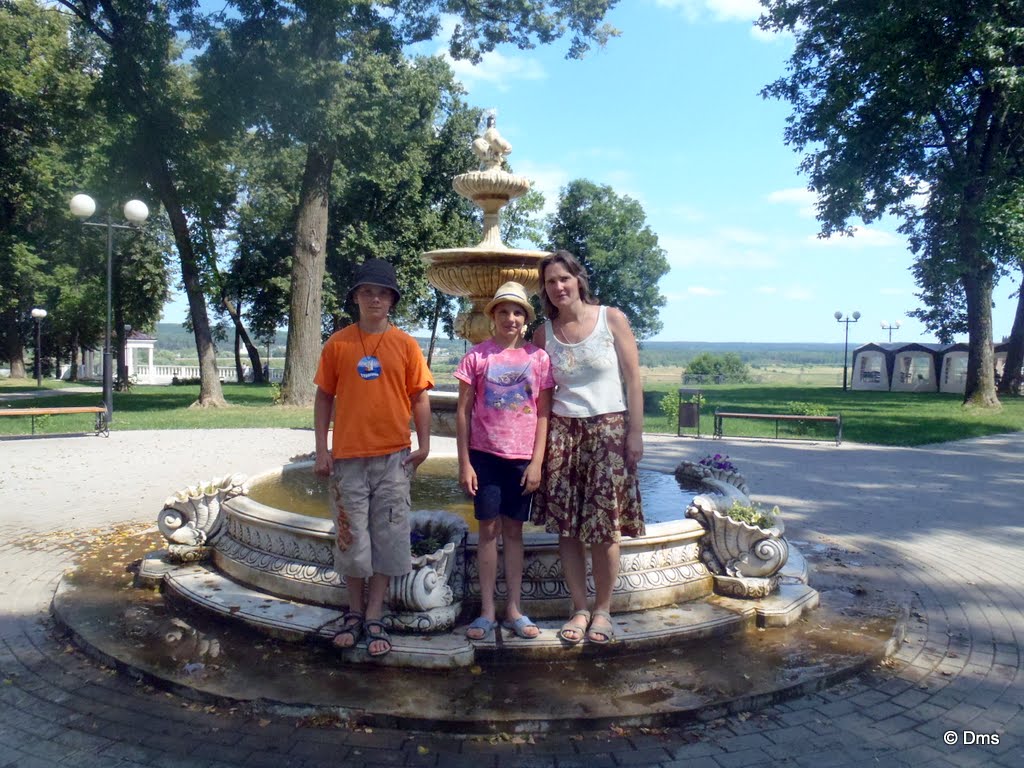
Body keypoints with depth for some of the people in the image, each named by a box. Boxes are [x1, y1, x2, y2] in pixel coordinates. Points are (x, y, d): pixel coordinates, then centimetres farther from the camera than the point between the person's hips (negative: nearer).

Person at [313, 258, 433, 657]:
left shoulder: (405, 344, 1)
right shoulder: (338, 344, 1)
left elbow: (419, 397, 4)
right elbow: (324, 397, 5)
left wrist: (423, 444, -4)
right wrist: (321, 450, 0)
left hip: (393, 457, 0)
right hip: (348, 457, 0)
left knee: (388, 538, 5)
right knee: (351, 538, 9)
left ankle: (374, 618, 18)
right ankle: (355, 612, 27)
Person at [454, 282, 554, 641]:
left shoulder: (539, 358, 2)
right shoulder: (477, 356, -1)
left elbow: (543, 414, 3)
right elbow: (463, 411, 0)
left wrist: (537, 462, -4)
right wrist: (464, 463, -4)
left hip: (523, 458, 1)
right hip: (485, 455, -1)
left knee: (513, 530, 9)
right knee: (489, 528, 3)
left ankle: (514, 609, 17)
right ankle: (487, 611, 11)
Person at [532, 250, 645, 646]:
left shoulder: (611, 319, -1)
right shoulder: (544, 333, 6)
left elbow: (633, 379, -1)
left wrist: (635, 433, -6)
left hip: (609, 427, -2)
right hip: (563, 431, 3)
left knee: (604, 527, 0)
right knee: (566, 525, 2)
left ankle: (602, 610, 16)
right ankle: (579, 609, 17)